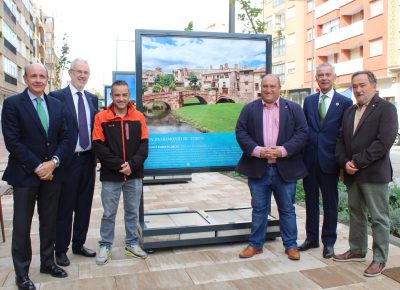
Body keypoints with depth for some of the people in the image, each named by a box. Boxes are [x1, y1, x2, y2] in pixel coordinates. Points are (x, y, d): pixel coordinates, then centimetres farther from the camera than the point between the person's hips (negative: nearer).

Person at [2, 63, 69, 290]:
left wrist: (54, 162, -10)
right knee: (22, 225, 6)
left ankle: (48, 262, 31)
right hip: (25, 174, -4)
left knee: (49, 221, 14)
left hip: (52, 173, 4)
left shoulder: (57, 105, 8)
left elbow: (64, 138, 6)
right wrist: (37, 167, -15)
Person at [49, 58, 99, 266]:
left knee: (84, 205, 14)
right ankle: (61, 250, 21)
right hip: (68, 160, -5)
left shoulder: (92, 99, 10)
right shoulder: (57, 97, -7)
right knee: (65, 208, 6)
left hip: (88, 159, 6)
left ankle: (79, 244, 30)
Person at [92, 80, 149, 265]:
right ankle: (105, 246, 25)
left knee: (132, 212, 13)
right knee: (109, 214, 8)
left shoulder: (138, 117, 2)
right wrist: (119, 164, -14)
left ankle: (132, 244, 29)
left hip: (134, 175, 2)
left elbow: (144, 145, 0)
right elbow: (98, 146, -8)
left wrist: (132, 164, -13)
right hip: (110, 176, -2)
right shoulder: (101, 118, -3)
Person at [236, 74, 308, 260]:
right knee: (259, 209, 10)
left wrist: (283, 150, -16)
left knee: (287, 209, 10)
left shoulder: (293, 108, 4)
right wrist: (257, 150, -15)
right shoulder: (249, 109, 6)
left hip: (285, 169, 0)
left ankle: (290, 245, 23)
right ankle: (255, 244, 23)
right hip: (258, 168, 1)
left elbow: (302, 133, -3)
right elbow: (240, 132, -1)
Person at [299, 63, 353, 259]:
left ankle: (328, 242, 23)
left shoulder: (345, 102, -1)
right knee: (311, 200, 13)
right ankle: (312, 238, 27)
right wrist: (301, 156, 1)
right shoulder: (308, 101, 9)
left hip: (329, 161, -3)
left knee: (330, 203, 8)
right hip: (309, 160, 3)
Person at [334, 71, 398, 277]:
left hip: (374, 173, -7)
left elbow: (384, 142, -16)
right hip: (352, 173, 7)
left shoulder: (386, 109, -5)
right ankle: (357, 250, 30)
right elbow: (341, 140, 12)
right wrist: (345, 162, -5)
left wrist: (358, 162, -16)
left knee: (379, 218, 2)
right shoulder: (349, 112, 16)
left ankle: (379, 259, 13)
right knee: (356, 214, 16)